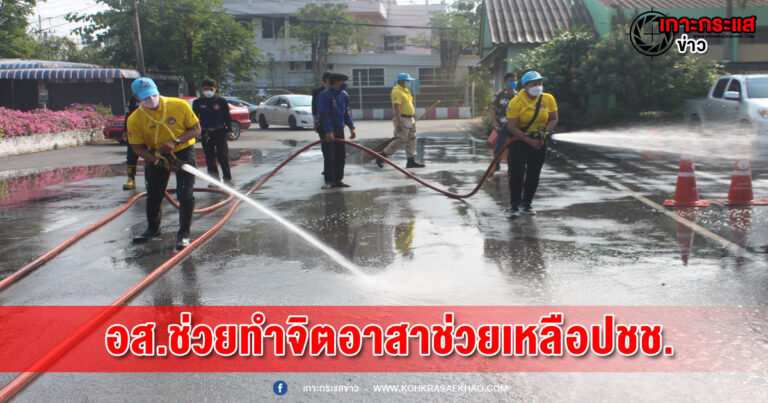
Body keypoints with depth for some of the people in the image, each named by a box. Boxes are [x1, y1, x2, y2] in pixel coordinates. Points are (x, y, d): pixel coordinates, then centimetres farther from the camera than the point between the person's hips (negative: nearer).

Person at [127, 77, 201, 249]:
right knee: (153, 195, 6)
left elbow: (196, 129, -10)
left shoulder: (180, 105, -19)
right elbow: (138, 148, -8)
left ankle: (184, 233, 3)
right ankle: (153, 229, 32)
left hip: (183, 151, -2)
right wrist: (161, 163, -19)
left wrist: (175, 141, -25)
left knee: (185, 194, -12)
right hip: (157, 156, 2)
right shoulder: (135, 119, -15)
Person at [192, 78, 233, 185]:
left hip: (220, 132, -2)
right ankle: (215, 179, 11)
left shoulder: (221, 101, 2)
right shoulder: (198, 102, 6)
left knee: (222, 155, -6)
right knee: (209, 157, 3)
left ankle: (227, 177, 8)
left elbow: (227, 117, 7)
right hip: (206, 133, 2)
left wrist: (229, 130, 0)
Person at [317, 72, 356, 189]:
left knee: (341, 155, 7)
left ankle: (338, 180, 15)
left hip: (339, 128, 7)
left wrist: (351, 128, 7)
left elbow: (347, 113, 16)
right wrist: (328, 131, -23)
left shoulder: (344, 95, 9)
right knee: (329, 155, -6)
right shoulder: (325, 95, -14)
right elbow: (323, 115, -18)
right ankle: (329, 181, 1)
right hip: (327, 128, -7)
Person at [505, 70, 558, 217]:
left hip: (540, 141, 4)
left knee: (534, 174, 8)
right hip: (519, 140, -4)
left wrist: (545, 131, -18)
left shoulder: (548, 99, -4)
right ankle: (515, 205, -2)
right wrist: (530, 141, -24)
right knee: (517, 171, -12)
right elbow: (511, 127, -19)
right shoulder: (515, 102, -16)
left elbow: (553, 119, 3)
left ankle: (527, 203, 22)